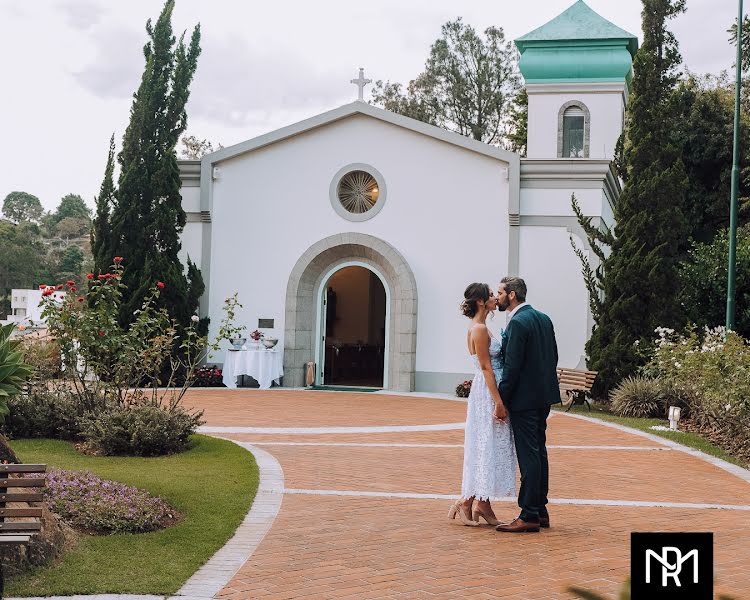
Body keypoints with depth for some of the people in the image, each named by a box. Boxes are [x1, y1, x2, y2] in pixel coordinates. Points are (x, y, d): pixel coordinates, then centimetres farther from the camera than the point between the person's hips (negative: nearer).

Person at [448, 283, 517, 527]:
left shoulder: (480, 329, 15)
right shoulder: (479, 330, -15)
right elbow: (486, 368, -19)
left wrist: (498, 401, 18)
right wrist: (498, 402, -20)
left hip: (490, 394, 10)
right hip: (487, 396, -10)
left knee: (489, 450, 10)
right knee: (484, 449, -5)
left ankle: (482, 503, 14)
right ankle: (466, 502, 2)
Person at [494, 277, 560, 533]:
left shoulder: (518, 322, -16)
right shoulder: (543, 318, 12)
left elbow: (512, 366, -19)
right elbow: (553, 357, 16)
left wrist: (501, 402, -14)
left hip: (524, 398, -9)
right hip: (543, 396, 9)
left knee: (528, 456, -6)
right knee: (538, 452, 14)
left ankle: (529, 516, -3)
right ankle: (540, 510, 21)